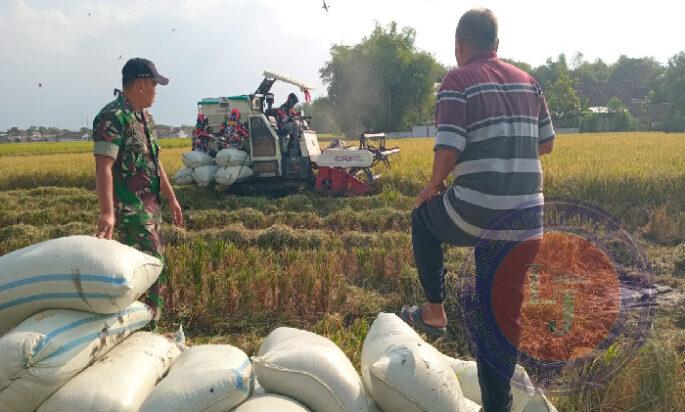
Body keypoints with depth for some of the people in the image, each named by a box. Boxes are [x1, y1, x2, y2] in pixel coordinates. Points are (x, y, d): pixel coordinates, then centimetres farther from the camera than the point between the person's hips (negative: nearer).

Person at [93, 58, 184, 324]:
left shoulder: (145, 117, 15)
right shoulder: (112, 117, -15)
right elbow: (103, 167, -22)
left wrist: (171, 198, 22)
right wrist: (107, 213, -28)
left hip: (151, 207, 9)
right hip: (130, 210, -9)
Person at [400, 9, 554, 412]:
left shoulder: (458, 81, -6)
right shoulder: (528, 82, 12)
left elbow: (448, 150, -15)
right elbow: (546, 144, 19)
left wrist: (435, 183, 4)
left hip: (477, 214, -5)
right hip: (527, 221, 6)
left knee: (423, 217, 27)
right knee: (503, 315, 15)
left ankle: (435, 311, 29)